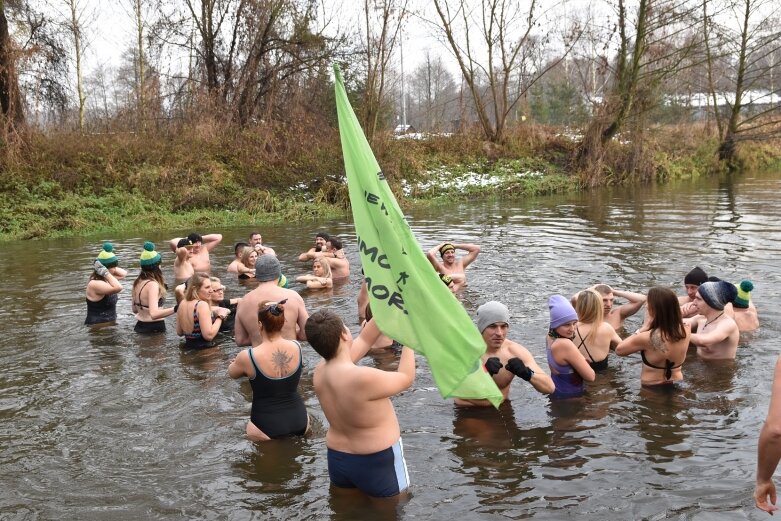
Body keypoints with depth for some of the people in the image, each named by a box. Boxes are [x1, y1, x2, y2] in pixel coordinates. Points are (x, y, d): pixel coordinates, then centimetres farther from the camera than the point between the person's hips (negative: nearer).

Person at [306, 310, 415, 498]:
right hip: (377, 464, -7)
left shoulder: (320, 373, -8)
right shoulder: (363, 378, -31)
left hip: (337, 460, 7)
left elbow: (364, 340, 4)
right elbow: (406, 378, -12)